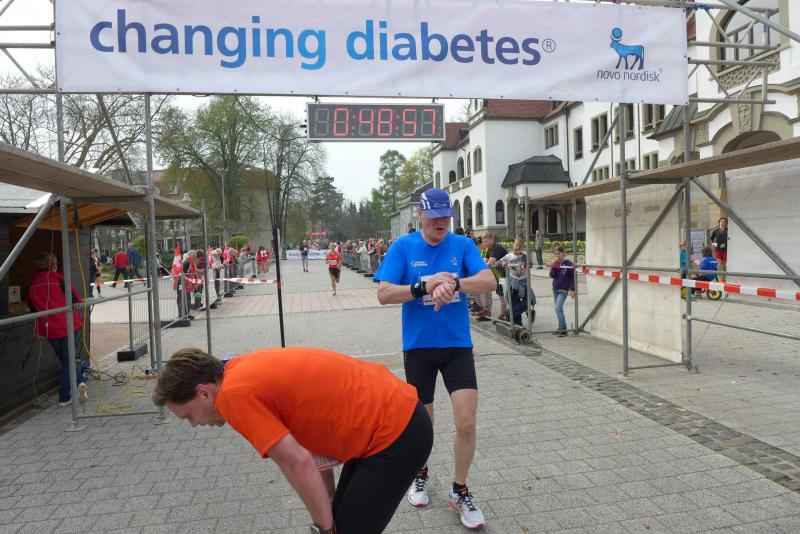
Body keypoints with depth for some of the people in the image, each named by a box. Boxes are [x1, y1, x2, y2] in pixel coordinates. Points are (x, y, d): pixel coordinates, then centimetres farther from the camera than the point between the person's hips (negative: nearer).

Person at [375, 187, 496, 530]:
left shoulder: (463, 245, -1)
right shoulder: (403, 247, -4)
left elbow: (489, 282, -14)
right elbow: (384, 294, -11)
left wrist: (454, 283, -32)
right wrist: (424, 287, -24)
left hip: (458, 345, 1)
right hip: (419, 346, 0)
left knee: (467, 423, -4)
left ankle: (460, 491, 20)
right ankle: (420, 474, 43)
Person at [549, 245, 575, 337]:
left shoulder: (568, 263, -9)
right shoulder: (555, 264, 6)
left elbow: (572, 277, -7)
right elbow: (551, 275, 1)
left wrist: (572, 289, -10)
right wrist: (553, 266, -12)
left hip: (563, 290, -6)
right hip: (555, 289, 6)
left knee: (558, 308, -15)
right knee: (558, 309, 11)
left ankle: (563, 329, -11)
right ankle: (561, 328, 21)